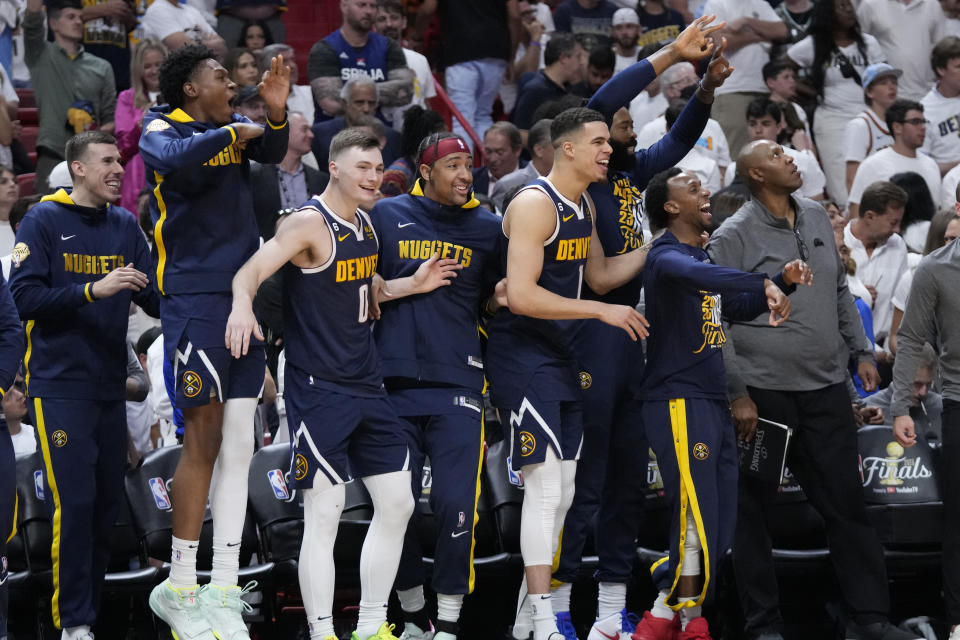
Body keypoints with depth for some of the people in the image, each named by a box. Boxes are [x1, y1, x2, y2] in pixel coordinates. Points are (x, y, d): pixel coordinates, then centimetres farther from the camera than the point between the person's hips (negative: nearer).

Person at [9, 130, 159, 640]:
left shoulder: (125, 226, 11)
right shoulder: (43, 222, -4)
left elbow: (155, 299, 7)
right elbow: (25, 298, -13)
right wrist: (94, 291, -22)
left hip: (110, 386, 6)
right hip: (60, 385, -6)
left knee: (107, 502, 8)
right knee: (73, 502, -12)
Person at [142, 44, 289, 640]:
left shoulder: (235, 127, 16)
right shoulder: (162, 130, -4)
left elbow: (273, 152, -2)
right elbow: (176, 160, -27)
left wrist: (276, 114, -19)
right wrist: (232, 134, -18)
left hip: (243, 296, 7)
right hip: (194, 296, -7)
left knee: (239, 444, 5)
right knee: (204, 439, -8)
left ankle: (223, 592, 8)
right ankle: (180, 587, 0)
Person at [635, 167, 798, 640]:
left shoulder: (703, 255, 18)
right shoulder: (666, 255, -11)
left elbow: (740, 307, 30)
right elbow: (699, 276, -34)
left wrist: (784, 282, 13)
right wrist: (765, 285, -46)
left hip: (713, 405, 10)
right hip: (678, 402, -10)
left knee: (718, 532, 9)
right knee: (696, 522, -11)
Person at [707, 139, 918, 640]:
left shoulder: (816, 218, 11)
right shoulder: (733, 237, -7)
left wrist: (861, 351, 13)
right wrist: (737, 393, -13)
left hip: (826, 391, 5)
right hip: (763, 393, -5)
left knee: (847, 504, 3)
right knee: (751, 511, 3)